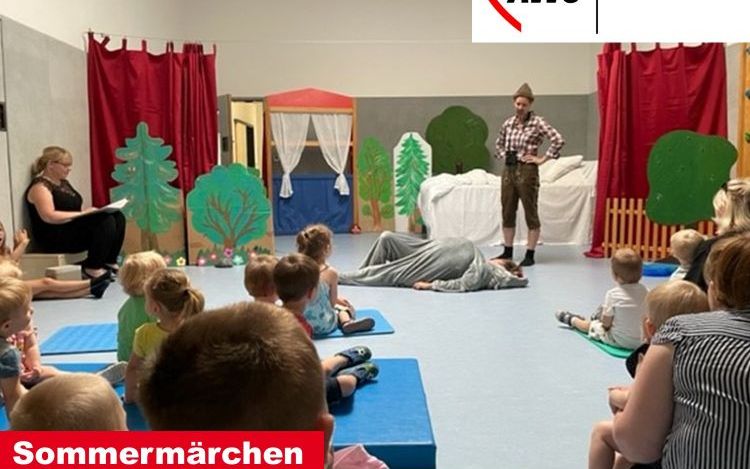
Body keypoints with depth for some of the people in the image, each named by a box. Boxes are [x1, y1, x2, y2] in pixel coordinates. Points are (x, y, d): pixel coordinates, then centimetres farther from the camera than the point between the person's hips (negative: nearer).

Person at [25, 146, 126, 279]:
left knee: (118, 217, -8)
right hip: (54, 238, -9)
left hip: (73, 230, 9)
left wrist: (87, 211, -2)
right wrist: (82, 213, -20)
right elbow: (49, 217, -22)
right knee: (106, 222, -27)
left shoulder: (63, 183, 19)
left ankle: (109, 262, -6)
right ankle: (93, 268, -21)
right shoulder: (40, 187, -10)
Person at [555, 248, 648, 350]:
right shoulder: (645, 291, -8)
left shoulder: (612, 294, -20)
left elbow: (606, 323, -15)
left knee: (591, 325, 21)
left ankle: (571, 319, 48)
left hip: (619, 340, -4)